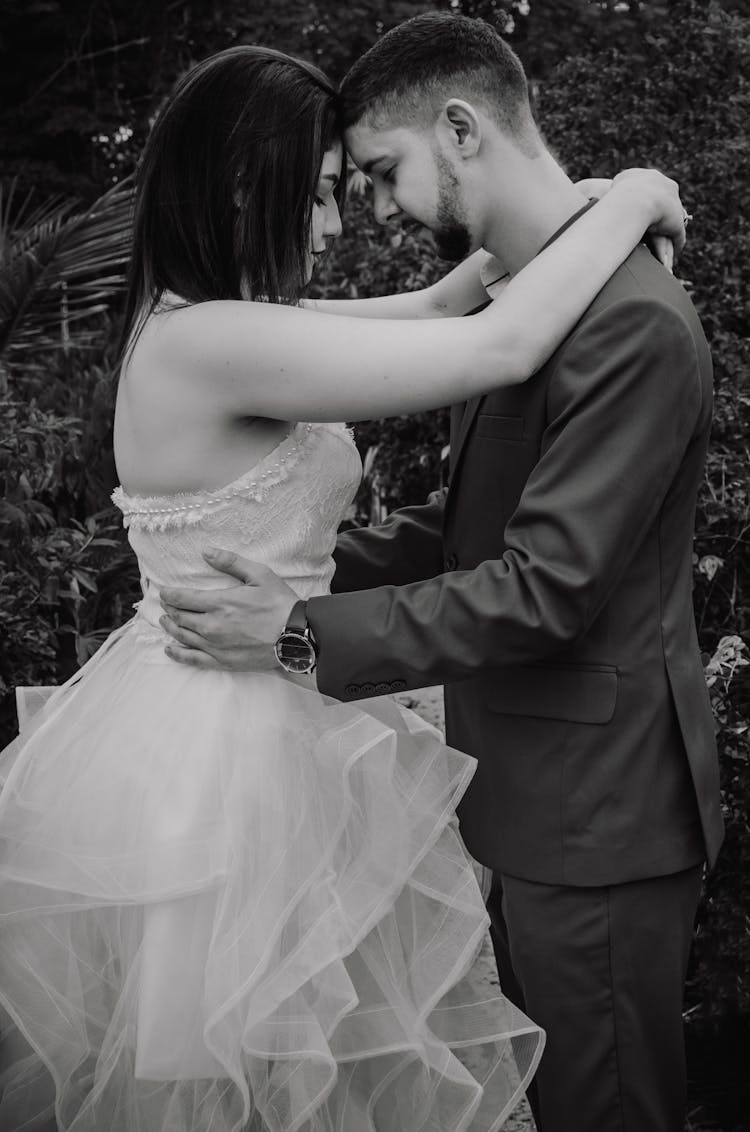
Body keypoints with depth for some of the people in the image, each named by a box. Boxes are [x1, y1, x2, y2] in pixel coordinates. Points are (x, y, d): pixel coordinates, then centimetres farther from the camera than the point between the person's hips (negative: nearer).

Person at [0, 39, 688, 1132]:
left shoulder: (210, 326, 5)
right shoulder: (210, 341, -24)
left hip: (252, 725, 9)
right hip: (214, 747, -9)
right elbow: (504, 346, -24)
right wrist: (628, 202, -10)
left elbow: (415, 321, 17)